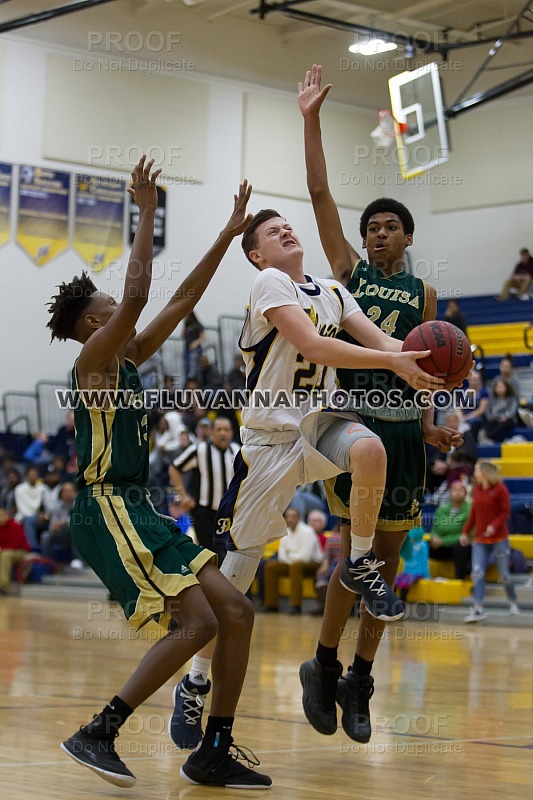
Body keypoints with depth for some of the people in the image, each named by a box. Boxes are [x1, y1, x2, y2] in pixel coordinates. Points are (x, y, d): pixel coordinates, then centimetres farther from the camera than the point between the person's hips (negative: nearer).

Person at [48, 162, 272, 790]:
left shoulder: (128, 360, 19)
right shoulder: (94, 356, -5)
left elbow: (181, 301, 20)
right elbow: (137, 294, -21)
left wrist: (228, 234, 20)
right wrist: (147, 213, -14)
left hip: (138, 512, 10)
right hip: (107, 510, -10)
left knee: (235, 613, 3)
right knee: (196, 622, -19)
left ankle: (215, 754, 5)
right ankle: (97, 735, -14)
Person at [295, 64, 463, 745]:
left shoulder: (424, 295, 16)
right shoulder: (349, 269, 9)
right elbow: (320, 194, 1)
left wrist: (430, 427, 2)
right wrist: (311, 120, -5)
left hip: (404, 428, 4)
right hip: (353, 419, -3)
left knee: (387, 557, 4)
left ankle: (358, 681, 13)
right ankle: (324, 665, 3)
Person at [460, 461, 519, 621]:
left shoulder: (500, 489, -8)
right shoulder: (476, 490, 9)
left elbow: (505, 512, -10)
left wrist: (494, 526, -23)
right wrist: (465, 532, 11)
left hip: (499, 538, -4)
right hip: (480, 540, 5)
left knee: (504, 575, 4)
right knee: (477, 573, -10)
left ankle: (513, 603, 28)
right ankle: (478, 609, -13)